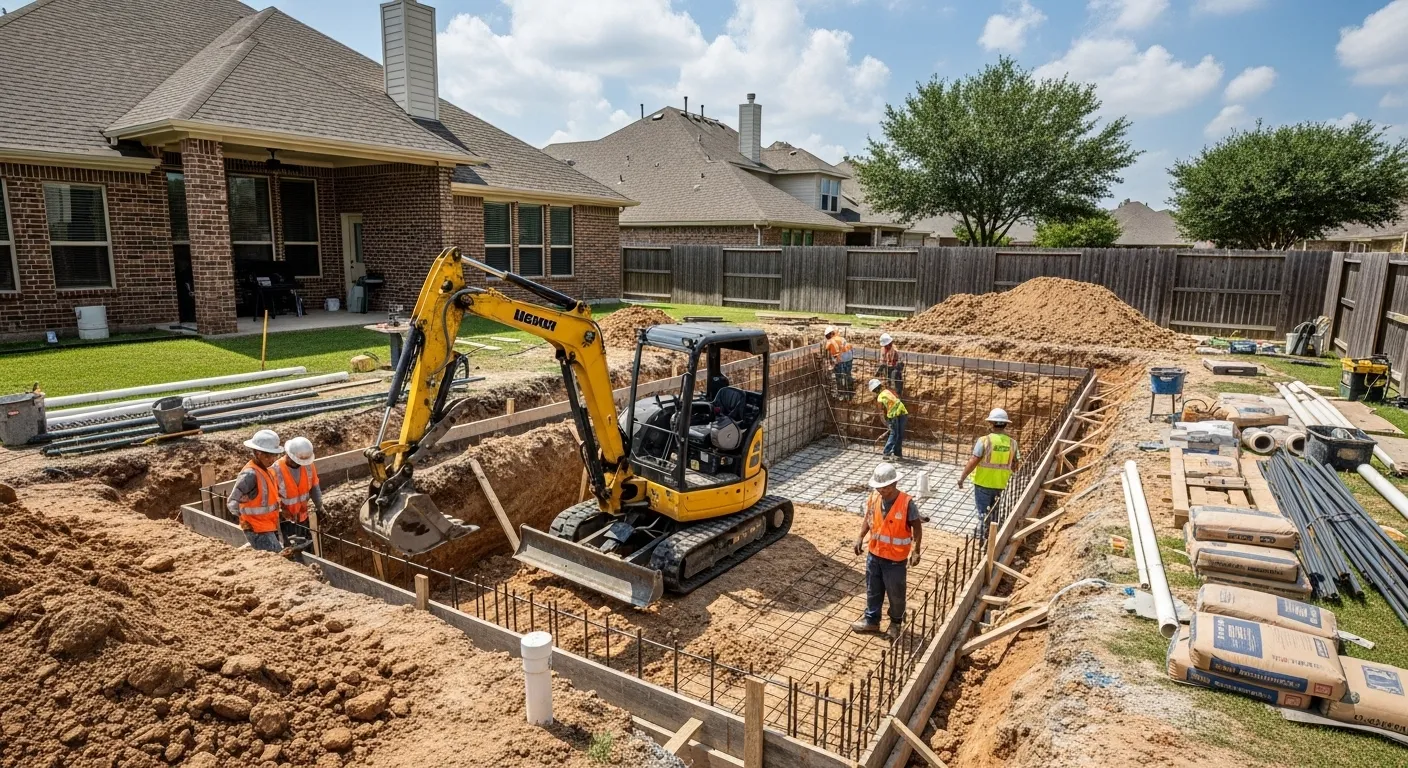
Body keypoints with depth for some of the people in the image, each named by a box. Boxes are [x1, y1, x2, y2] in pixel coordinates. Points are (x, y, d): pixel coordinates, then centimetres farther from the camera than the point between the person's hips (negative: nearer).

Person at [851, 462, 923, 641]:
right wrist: (861, 536, -3)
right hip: (874, 554, 5)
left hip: (895, 558, -4)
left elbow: (917, 526, -11)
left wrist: (916, 550, -17)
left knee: (895, 593, 14)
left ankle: (896, 622, 37)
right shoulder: (874, 498, -8)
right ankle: (871, 620, 37)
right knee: (873, 590, 19)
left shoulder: (906, 503, -22)